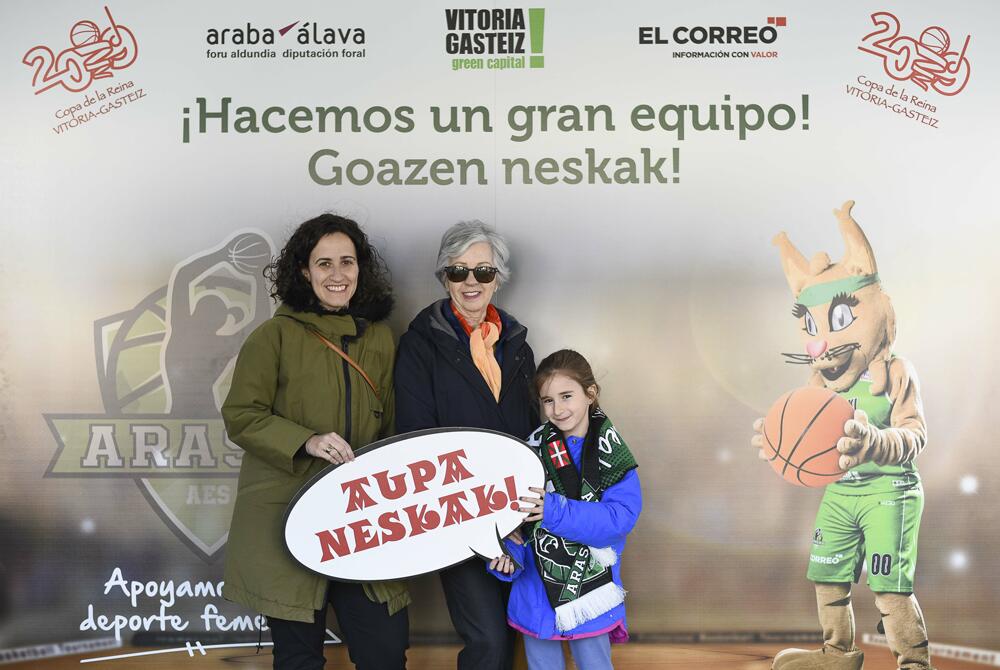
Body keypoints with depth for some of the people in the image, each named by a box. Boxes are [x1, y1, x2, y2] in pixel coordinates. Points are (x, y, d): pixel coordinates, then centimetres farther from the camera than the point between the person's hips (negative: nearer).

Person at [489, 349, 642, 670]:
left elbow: (622, 516, -20)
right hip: (536, 592, 2)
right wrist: (509, 553, -24)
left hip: (591, 591, -1)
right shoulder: (533, 450, -5)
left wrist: (557, 511, -29)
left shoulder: (611, 453, -8)